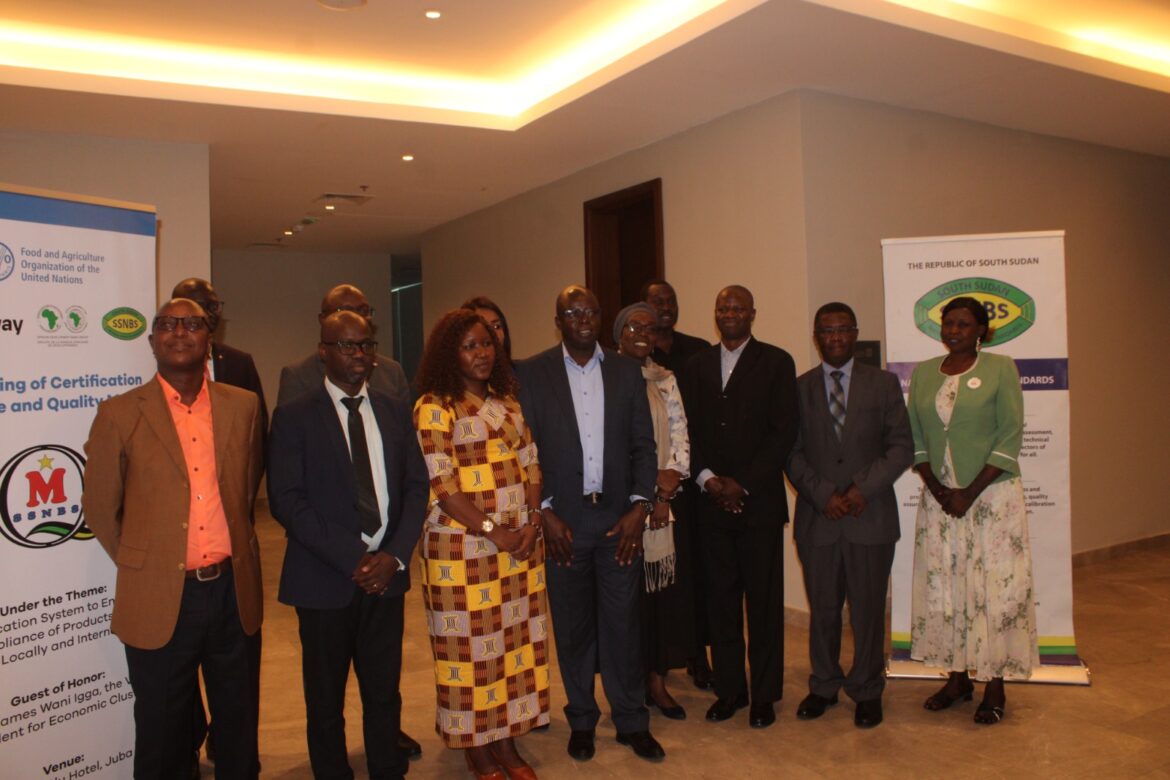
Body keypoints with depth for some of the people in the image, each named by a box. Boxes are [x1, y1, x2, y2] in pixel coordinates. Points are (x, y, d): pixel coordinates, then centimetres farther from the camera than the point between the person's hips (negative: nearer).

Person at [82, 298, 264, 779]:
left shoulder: (243, 406, 4)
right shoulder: (120, 414, -4)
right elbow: (99, 507, 3)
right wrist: (141, 565, 7)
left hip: (235, 592, 2)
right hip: (160, 600, -2)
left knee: (239, 728, 16)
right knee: (164, 735, 14)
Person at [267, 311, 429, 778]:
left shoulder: (395, 412, 9)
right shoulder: (294, 417, -4)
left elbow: (416, 486, 6)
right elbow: (286, 500, -10)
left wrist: (395, 555, -8)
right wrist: (353, 559, -15)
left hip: (386, 574, 3)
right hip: (325, 579, -3)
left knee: (384, 692, 12)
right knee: (326, 702, 11)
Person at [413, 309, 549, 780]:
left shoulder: (507, 400, 11)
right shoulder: (434, 406, -7)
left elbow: (530, 465, 9)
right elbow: (442, 485, -14)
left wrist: (533, 524, -5)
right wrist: (494, 533, -16)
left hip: (520, 543, 6)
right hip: (464, 547, -5)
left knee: (515, 640, 11)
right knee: (471, 646, 6)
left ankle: (507, 741, 27)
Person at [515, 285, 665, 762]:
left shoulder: (627, 371, 6)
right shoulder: (531, 374, 0)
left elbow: (643, 444, 5)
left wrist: (640, 505, -5)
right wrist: (545, 512, -8)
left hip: (620, 518, 1)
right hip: (561, 522, -1)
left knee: (622, 622, 7)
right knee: (572, 626, 11)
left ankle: (631, 721, 24)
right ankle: (581, 720, 28)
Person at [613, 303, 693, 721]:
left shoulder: (666, 381, 10)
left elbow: (680, 438, 6)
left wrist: (665, 493, -6)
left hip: (662, 502, 3)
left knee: (663, 590, 6)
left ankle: (657, 681, 19)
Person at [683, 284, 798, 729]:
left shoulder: (776, 363, 1)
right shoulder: (698, 365, 12)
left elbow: (783, 432, -5)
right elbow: (690, 429, 9)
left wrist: (743, 485, -11)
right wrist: (707, 478, -6)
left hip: (759, 501, -3)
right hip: (712, 501, 3)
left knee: (763, 600, 5)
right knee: (720, 597, 8)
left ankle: (764, 694, 18)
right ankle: (729, 688, 22)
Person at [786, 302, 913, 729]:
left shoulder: (884, 384, 5)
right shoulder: (799, 388, 6)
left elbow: (902, 447, 0)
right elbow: (792, 453, 3)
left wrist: (862, 488, -12)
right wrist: (823, 495, -10)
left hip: (871, 517, 0)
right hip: (817, 518, 1)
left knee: (868, 609, 7)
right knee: (822, 609, 10)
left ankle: (867, 691, 24)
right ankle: (824, 685, 28)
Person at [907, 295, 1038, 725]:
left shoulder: (1000, 368, -2)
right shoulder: (922, 373, 9)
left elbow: (1010, 437, -7)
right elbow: (915, 439, 8)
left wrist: (970, 492, -12)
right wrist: (938, 489, -4)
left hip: (992, 496, -4)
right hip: (938, 498, 4)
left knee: (995, 588, 1)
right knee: (943, 588, 7)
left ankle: (995, 686, 13)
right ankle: (958, 677, 22)